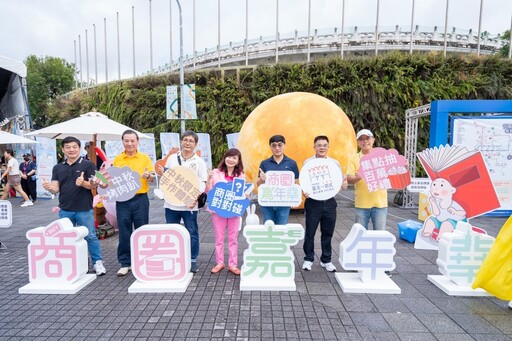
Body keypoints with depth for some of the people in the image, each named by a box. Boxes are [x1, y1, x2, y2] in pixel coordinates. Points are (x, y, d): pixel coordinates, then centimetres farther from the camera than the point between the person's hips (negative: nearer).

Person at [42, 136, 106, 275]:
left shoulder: (87, 164, -4)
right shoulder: (57, 168, 9)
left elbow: (94, 185, -8)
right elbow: (56, 189, 5)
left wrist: (83, 183, -28)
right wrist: (48, 187, -18)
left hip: (84, 209, -4)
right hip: (65, 210, 4)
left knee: (90, 236, 1)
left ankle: (97, 262, 13)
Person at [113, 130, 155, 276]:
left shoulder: (145, 158, 2)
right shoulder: (117, 159, 6)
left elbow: (153, 178, 1)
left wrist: (148, 176, -21)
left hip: (140, 199, -1)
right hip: (122, 200, 1)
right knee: (124, 233, 7)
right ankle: (125, 263, 20)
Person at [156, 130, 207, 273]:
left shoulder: (199, 162, -2)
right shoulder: (172, 158, 7)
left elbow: (202, 183, -6)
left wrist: (195, 198, -20)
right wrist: (162, 174, -9)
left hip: (190, 204, -2)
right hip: (171, 203, 3)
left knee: (192, 233, 6)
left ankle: (193, 260, 21)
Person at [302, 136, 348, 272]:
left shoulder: (335, 163, 5)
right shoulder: (308, 162, -1)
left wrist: (344, 185, -15)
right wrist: (304, 192, -23)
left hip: (329, 202, 2)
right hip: (313, 201, -2)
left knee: (328, 233, 11)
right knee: (310, 232, 6)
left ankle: (326, 260, 27)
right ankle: (308, 259, 23)